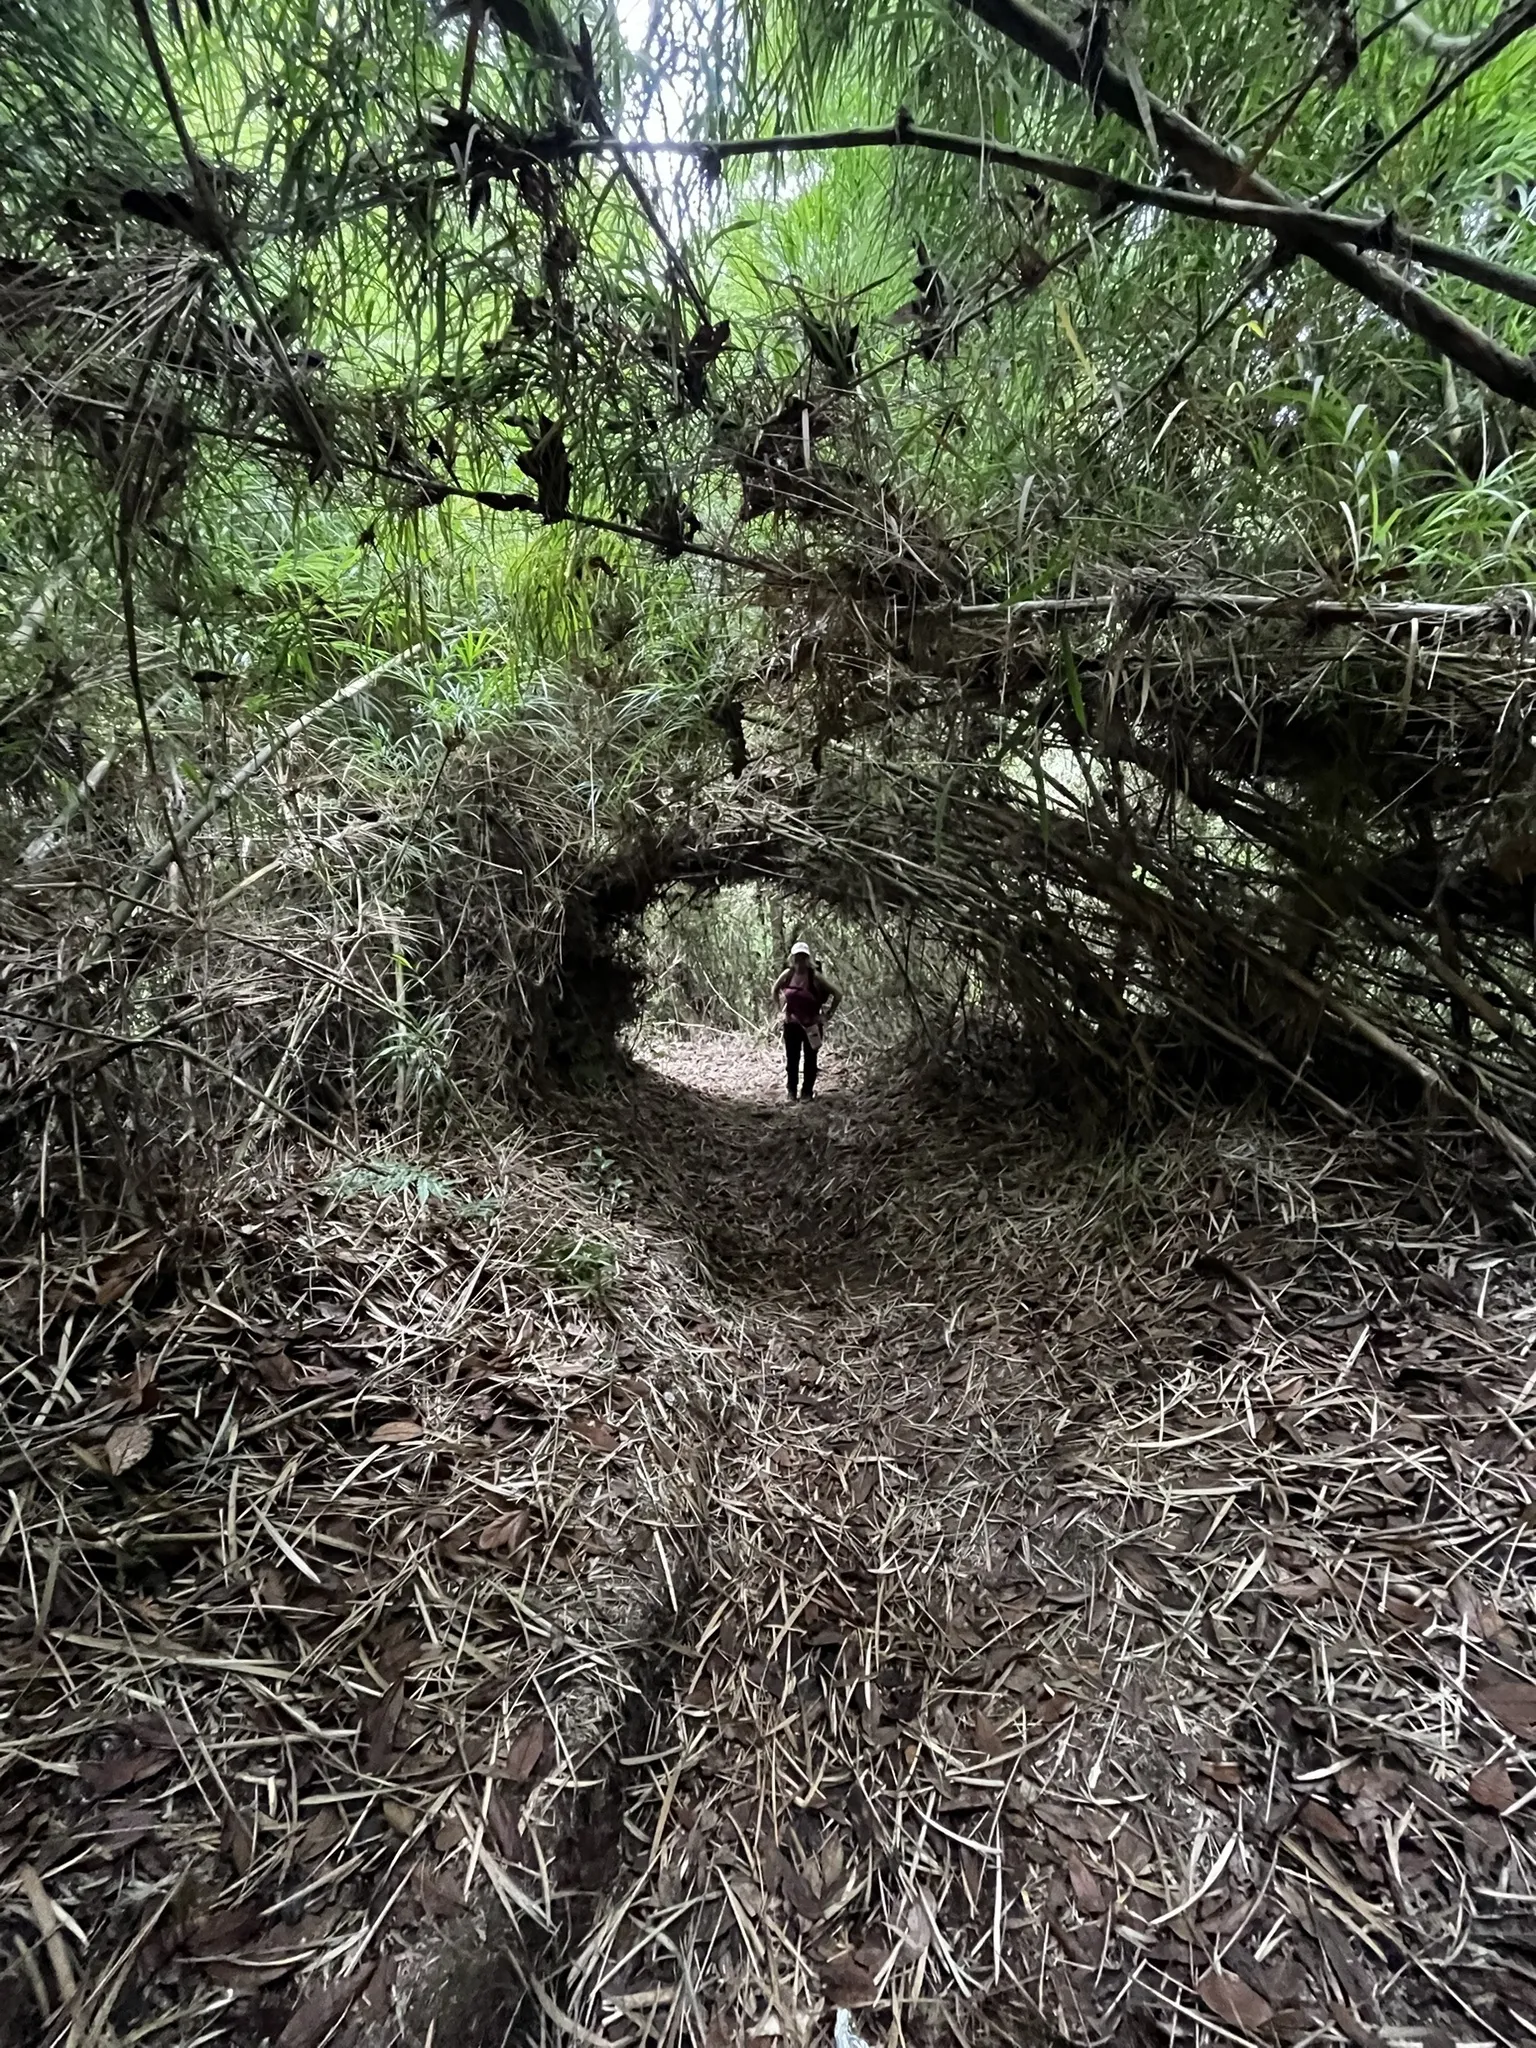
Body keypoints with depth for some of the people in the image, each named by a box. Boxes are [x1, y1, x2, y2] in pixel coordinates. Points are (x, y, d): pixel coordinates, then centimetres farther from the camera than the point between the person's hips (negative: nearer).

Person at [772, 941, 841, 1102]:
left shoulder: (815, 975, -15)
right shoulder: (788, 974, -6)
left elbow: (837, 994, -11)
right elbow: (775, 990, 14)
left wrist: (829, 1015, -9)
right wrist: (781, 1008, 7)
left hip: (812, 1024, -2)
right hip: (791, 1023, 3)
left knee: (810, 1059, 7)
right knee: (791, 1059, 8)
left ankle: (807, 1091, 20)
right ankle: (792, 1090, 23)